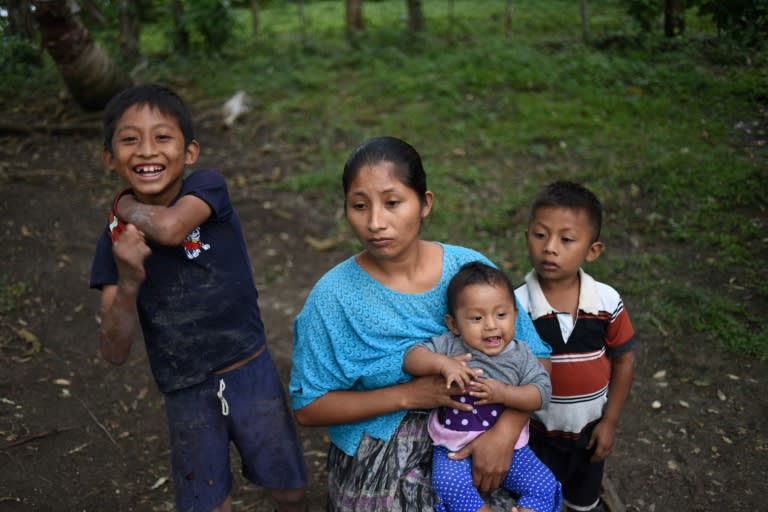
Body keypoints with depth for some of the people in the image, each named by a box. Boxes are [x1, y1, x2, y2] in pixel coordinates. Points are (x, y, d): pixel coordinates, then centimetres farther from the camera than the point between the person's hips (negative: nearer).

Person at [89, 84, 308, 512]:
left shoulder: (208, 186, -12)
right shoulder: (116, 241, -7)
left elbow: (170, 228, -35)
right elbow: (115, 352, -11)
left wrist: (126, 206, -14)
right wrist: (128, 282, -27)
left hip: (250, 372, -1)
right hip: (185, 393, 2)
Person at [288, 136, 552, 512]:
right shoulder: (333, 297, -16)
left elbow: (536, 360, -5)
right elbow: (307, 407, -12)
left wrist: (506, 429, -22)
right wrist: (408, 395, -22)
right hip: (378, 470, -2)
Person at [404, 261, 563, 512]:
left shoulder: (520, 354, -2)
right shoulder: (449, 346, -5)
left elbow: (542, 392, -6)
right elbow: (411, 358, -10)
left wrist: (504, 393, -22)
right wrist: (442, 363, -28)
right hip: (455, 446, -2)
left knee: (545, 487, -11)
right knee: (449, 483, -30)